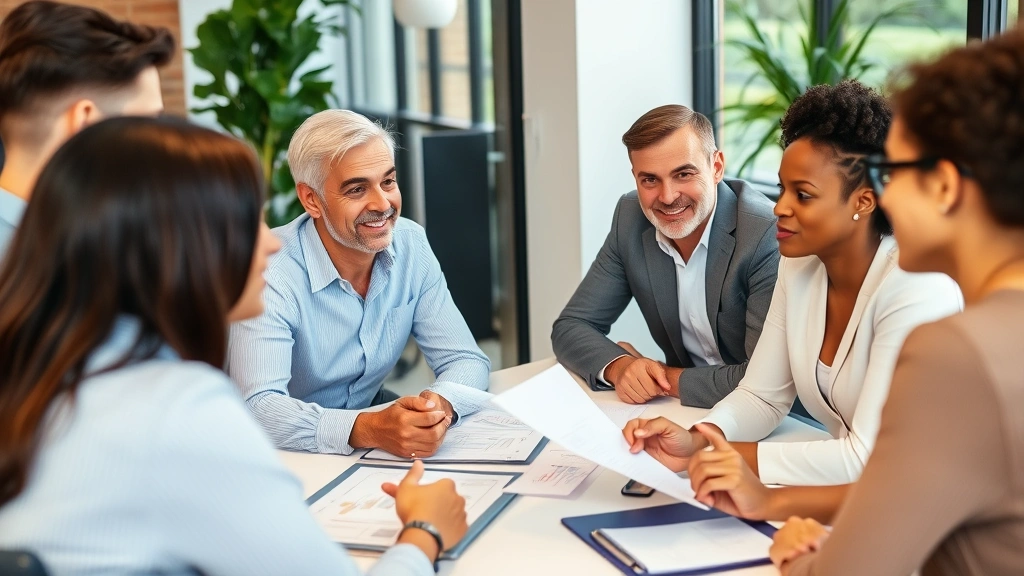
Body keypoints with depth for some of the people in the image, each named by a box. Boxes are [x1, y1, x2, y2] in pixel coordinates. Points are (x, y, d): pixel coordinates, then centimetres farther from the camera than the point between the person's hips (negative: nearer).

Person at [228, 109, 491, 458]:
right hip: (294, 456, -4)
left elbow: (467, 361, -5)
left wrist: (441, 405, -28)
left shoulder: (411, 245, -5)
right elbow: (258, 407, -30)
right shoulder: (272, 273, -21)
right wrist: (369, 430, -44)